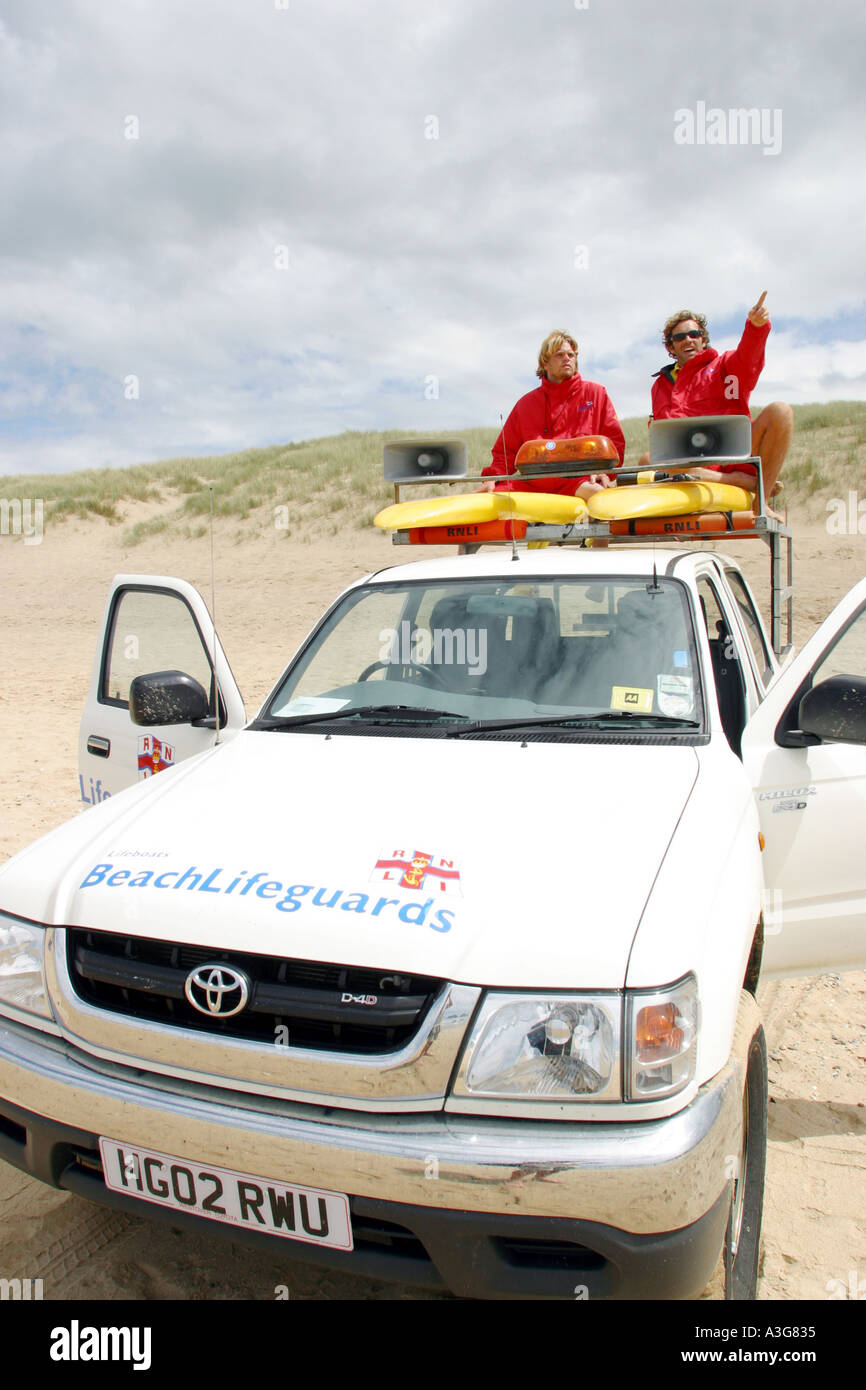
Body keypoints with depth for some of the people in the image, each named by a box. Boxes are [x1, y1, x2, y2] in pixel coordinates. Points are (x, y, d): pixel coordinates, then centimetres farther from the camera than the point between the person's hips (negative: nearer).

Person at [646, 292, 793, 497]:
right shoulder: (662, 384, 26)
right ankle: (748, 481, -32)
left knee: (779, 411, -26)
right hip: (698, 465, 1)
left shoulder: (724, 364, 18)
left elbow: (747, 356, -6)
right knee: (647, 461, -31)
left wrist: (756, 325, -29)